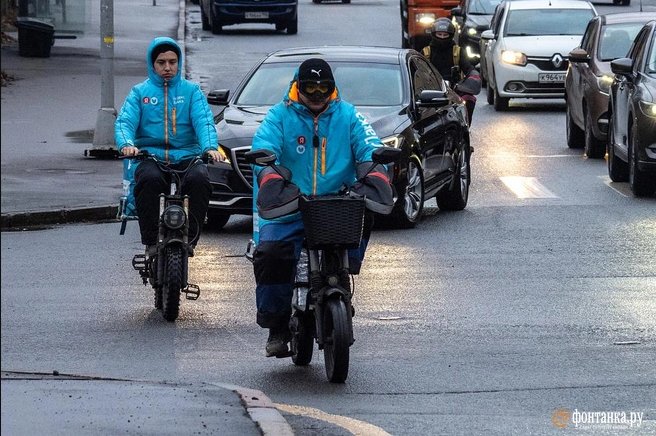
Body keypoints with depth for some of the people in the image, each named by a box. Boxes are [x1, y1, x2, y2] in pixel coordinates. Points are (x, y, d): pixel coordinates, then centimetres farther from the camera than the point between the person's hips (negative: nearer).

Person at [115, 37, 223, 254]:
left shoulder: (191, 90, 14)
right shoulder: (140, 92, 14)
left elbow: (204, 121, -1)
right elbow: (124, 122, 0)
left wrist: (210, 147, -23)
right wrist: (126, 144, -24)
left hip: (186, 157, 0)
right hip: (151, 157, 0)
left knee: (200, 179, -33)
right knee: (149, 179, -35)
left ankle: (191, 237, -21)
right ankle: (151, 241, -25)